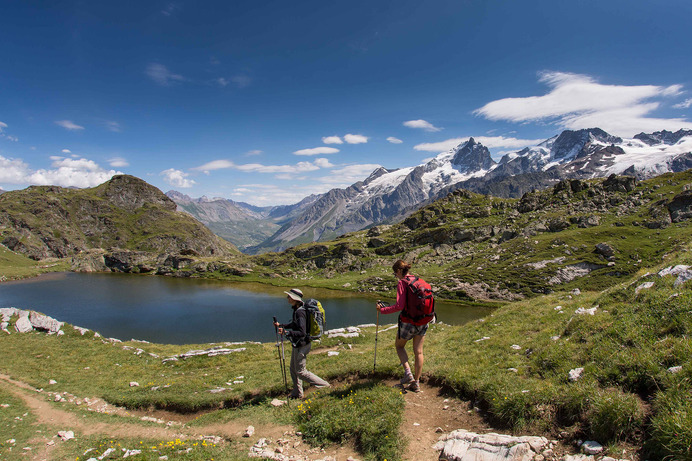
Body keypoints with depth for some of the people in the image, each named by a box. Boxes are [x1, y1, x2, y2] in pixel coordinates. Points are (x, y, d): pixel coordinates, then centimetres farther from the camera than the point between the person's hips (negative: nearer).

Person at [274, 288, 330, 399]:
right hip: (297, 344, 10)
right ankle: (297, 393, 35)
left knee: (301, 371, 2)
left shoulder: (300, 312, -26)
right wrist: (281, 325, 18)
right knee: (293, 369, 20)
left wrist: (286, 332, -35)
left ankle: (324, 385, 11)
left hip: (302, 345, -10)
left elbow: (302, 332, -31)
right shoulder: (296, 310, 5)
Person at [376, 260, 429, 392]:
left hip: (408, 322, -5)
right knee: (418, 352, 15)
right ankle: (416, 383, 22)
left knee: (399, 346, 20)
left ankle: (408, 373, 8)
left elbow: (399, 306, -23)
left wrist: (382, 309, -14)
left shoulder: (402, 283, -15)